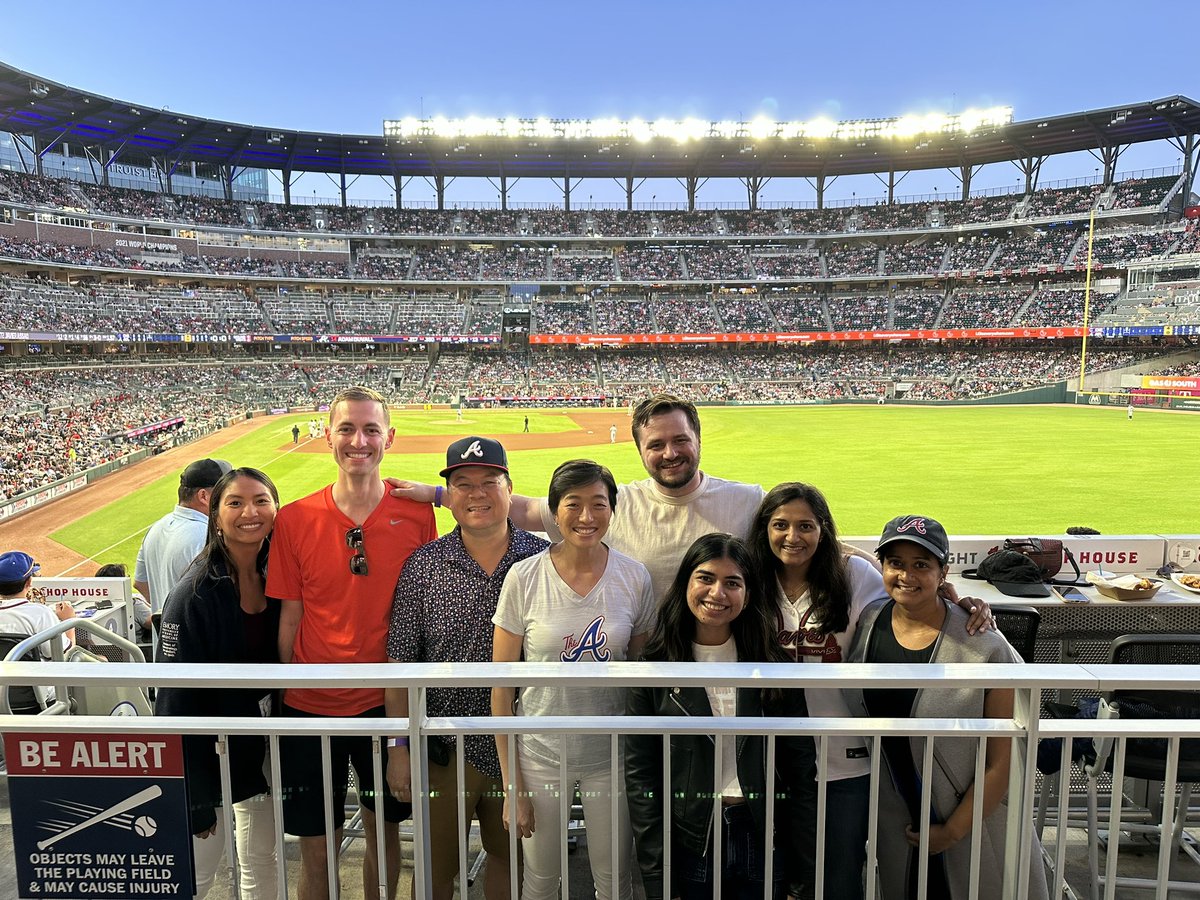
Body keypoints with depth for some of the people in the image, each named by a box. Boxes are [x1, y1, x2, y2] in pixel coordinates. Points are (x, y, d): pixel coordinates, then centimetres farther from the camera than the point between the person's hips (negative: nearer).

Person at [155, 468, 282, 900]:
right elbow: (176, 701, -19)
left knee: (261, 862, 18)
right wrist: (194, 798, -18)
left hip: (265, 742, 5)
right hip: (208, 747, -5)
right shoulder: (195, 593, -21)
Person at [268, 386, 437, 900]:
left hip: (388, 702, 1)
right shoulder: (294, 520, -7)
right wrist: (287, 696, 1)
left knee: (384, 830, 18)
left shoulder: (417, 515, -7)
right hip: (311, 705, 0)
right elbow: (289, 618, -1)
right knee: (316, 848, 12)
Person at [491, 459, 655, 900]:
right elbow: (502, 686, -7)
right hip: (541, 752, -1)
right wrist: (511, 785, -6)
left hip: (611, 753, 1)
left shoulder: (634, 578, -8)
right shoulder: (524, 578, -12)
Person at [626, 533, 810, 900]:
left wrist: (802, 865, -1)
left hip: (764, 839, 1)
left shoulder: (774, 663, -2)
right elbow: (640, 773, -5)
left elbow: (799, 760, 1)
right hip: (691, 842, -1)